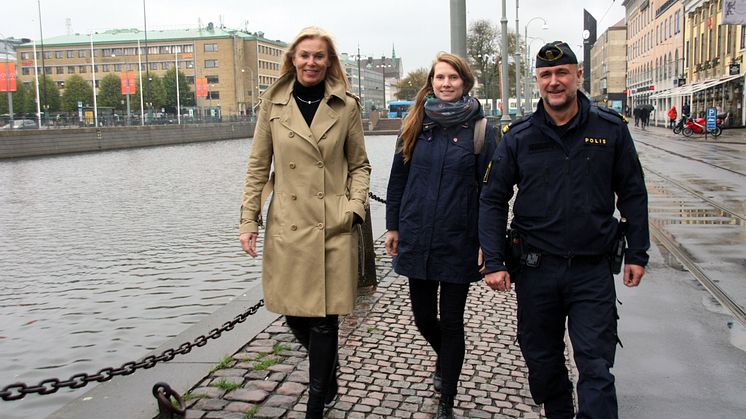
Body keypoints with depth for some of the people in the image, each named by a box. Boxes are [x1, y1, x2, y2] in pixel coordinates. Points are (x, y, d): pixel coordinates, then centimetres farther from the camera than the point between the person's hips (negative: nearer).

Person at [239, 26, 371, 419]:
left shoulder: (346, 106, 2)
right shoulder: (273, 103, 4)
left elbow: (359, 165, 8)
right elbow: (258, 166, 6)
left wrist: (355, 207, -8)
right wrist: (248, 221, 1)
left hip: (333, 228, -1)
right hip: (287, 226, 2)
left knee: (324, 318, 1)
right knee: (294, 316, 11)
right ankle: (329, 371, 42)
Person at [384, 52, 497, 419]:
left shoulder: (480, 130, -4)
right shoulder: (415, 125, 4)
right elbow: (398, 178, 10)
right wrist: (393, 226, 10)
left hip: (458, 244, -3)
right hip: (417, 239, 3)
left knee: (451, 322, 7)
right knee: (422, 317, 14)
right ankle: (444, 359, 48)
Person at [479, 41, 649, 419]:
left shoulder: (610, 129, 0)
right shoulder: (519, 137, 0)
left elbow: (633, 194, 7)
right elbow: (492, 200, 2)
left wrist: (637, 253, 5)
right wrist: (494, 262, -5)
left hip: (593, 270, -1)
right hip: (536, 267, 2)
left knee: (596, 365, -2)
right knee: (542, 360, 15)